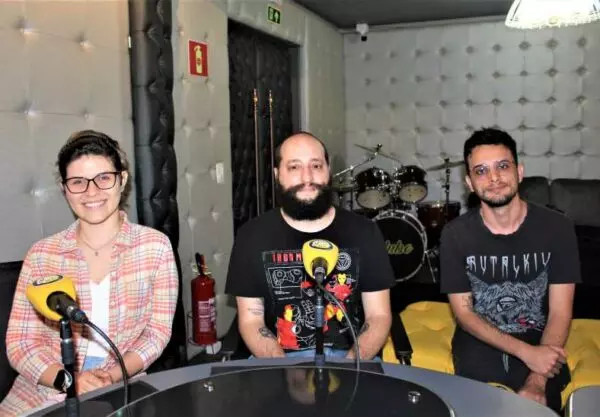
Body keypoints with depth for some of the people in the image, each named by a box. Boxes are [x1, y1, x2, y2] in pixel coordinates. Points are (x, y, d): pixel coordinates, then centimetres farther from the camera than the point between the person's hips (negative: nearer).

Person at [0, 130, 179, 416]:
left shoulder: (155, 246, -3)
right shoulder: (42, 254, 0)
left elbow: (158, 330, -1)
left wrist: (114, 376, -15)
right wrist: (67, 380, -17)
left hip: (120, 391, 0)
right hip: (42, 393, 1)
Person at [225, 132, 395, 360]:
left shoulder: (363, 232, 1)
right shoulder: (252, 236, -1)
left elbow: (379, 315, 1)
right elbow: (250, 320, -1)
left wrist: (350, 366, -15)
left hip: (349, 357, 1)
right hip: (280, 360, 0)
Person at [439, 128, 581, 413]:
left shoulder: (557, 228, -10)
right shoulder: (456, 235, -10)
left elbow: (560, 312, -11)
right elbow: (463, 311, -8)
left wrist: (536, 382, -22)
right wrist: (525, 352, -21)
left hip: (540, 344, 1)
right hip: (479, 345, 0)